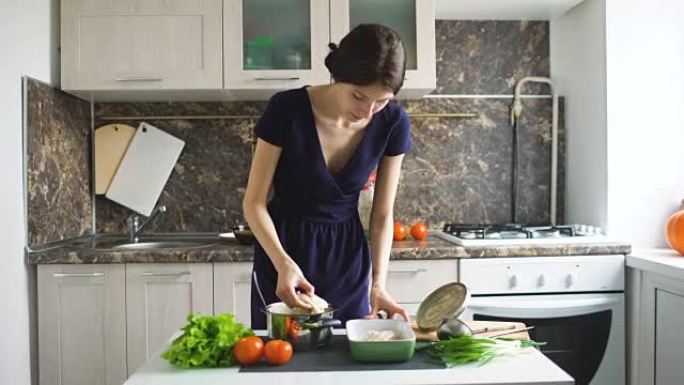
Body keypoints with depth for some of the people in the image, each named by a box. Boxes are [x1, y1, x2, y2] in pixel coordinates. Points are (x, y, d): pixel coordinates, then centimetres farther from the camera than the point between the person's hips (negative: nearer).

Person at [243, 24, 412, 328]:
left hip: (348, 252, 2)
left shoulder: (392, 123, -14)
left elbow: (382, 215, -6)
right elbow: (254, 203, -16)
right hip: (285, 246, -2)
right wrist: (283, 262, -31)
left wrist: (378, 283, -18)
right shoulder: (287, 109, -23)